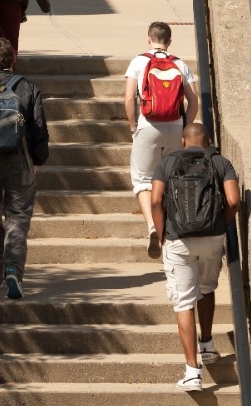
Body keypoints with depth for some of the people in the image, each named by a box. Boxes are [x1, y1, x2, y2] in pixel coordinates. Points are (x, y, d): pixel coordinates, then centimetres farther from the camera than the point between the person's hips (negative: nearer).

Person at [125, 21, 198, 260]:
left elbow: (129, 99, -7)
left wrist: (133, 126, 5)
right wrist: (185, 128, 13)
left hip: (148, 127, -3)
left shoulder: (139, 62, -1)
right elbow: (193, 101, 3)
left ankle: (151, 225, -20)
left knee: (142, 179, 2)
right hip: (174, 128, 3)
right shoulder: (180, 65, 6)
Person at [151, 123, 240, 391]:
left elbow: (155, 201, -5)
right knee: (207, 290, 29)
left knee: (184, 303, 1)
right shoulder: (221, 163, 6)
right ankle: (207, 346, 34)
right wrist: (222, 226, 9)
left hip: (177, 240, -1)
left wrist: (162, 236, 1)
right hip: (212, 238, 1)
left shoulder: (167, 163, 7)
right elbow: (233, 201, -7)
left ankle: (192, 371, -5)